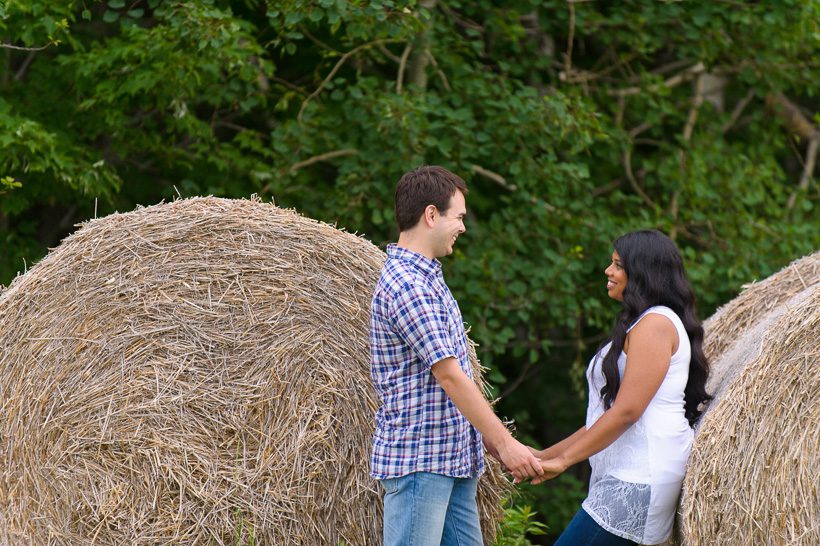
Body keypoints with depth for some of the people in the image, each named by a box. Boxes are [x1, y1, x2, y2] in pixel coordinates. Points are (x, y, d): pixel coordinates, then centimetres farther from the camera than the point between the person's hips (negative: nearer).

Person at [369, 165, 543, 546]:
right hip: (419, 459, -10)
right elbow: (449, 375, -20)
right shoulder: (405, 283, -17)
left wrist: (487, 436, 18)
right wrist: (504, 443, -18)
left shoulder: (425, 277, 16)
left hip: (454, 455, 10)